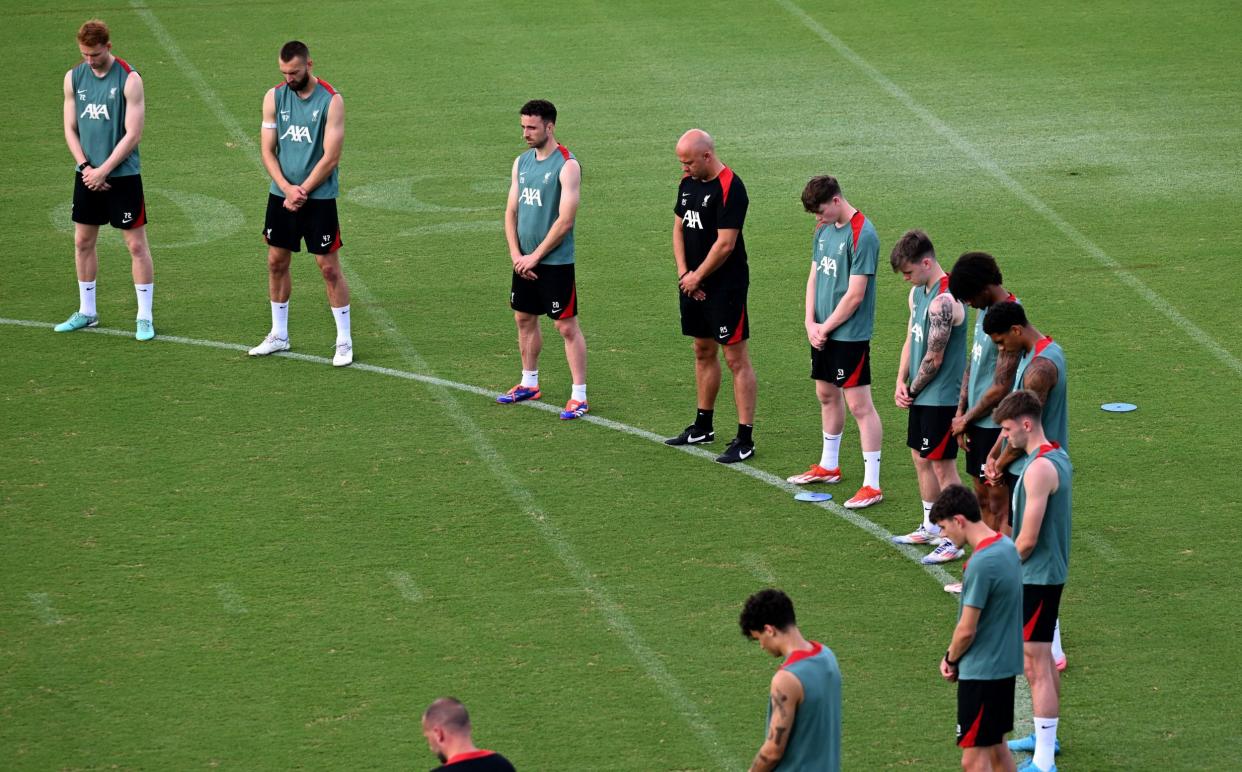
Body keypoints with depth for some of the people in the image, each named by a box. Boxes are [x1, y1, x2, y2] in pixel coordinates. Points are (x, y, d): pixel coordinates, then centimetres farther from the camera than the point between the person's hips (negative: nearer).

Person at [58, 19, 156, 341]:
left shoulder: (129, 80, -12)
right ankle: (87, 312, 24)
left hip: (122, 175, -5)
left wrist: (102, 171, -14)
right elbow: (70, 128, 7)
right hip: (88, 175, 5)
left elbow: (133, 135, -13)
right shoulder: (73, 78, 4)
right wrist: (85, 166, -8)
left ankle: (145, 317, 4)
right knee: (83, 241, 11)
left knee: (136, 244, -2)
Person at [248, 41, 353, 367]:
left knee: (329, 267, -3)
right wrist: (286, 188, -12)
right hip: (281, 194, 5)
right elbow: (268, 151, 2)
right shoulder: (274, 97, 2)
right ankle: (279, 336, 23)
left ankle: (344, 340, 5)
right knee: (276, 262, 10)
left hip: (318, 197, -5)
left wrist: (302, 192, -13)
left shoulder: (331, 101, -11)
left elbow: (330, 158, -13)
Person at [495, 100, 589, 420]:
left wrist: (535, 256, -15)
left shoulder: (567, 166, -14)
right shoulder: (522, 162, 9)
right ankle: (529, 384, 33)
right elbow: (511, 211, 10)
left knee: (567, 326, -4)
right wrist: (516, 255, -3)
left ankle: (579, 397, -1)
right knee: (525, 319, 17)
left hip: (555, 262, -8)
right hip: (525, 260, 8)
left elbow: (565, 220, -18)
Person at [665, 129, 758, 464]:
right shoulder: (688, 183, 8)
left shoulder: (729, 188, -19)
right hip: (693, 284, 9)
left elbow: (725, 244, -20)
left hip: (725, 286, -9)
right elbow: (679, 227, 15)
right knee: (703, 352, 19)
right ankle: (703, 426, 32)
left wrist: (697, 277, -10)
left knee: (736, 358, -5)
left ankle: (745, 439, -4)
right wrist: (683, 273, 2)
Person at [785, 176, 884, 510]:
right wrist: (810, 323, 0)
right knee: (827, 395, 21)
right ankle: (829, 466, 38)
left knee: (859, 405, -7)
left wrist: (825, 328, -11)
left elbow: (855, 294, -20)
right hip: (822, 331, 9)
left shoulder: (862, 236, -19)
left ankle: (872, 485, -5)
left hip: (850, 335, -9)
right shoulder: (824, 230, 7)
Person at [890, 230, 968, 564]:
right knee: (921, 459, 19)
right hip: (921, 397, 10)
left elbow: (933, 360, -21)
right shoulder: (918, 292, 8)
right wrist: (901, 383, 4)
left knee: (942, 465, -3)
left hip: (942, 398, -10)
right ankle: (930, 528, 33)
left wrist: (913, 389, -7)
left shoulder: (943, 302, -23)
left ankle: (954, 540, 3)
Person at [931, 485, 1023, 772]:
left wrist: (951, 659, 0)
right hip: (1005, 664, 9)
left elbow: (967, 630, -20)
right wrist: (954, 655, 10)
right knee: (996, 746, 19)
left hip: (981, 672, -9)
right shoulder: (1006, 546, 4)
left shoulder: (981, 564, -24)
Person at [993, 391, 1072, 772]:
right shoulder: (1059, 457, 8)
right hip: (1051, 571, 10)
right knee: (1043, 658, 23)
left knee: (1036, 667, -8)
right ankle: (1044, 737, 38)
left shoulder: (1038, 469, -23)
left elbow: (1027, 540, -23)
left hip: (1036, 576, -10)